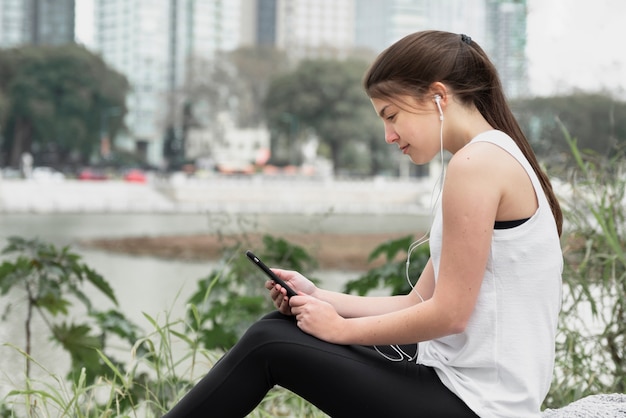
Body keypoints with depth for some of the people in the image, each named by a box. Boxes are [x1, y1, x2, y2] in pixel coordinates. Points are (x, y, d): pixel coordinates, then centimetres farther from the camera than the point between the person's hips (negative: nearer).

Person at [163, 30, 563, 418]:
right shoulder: (496, 158, 15)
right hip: (463, 378, 9)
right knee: (279, 328, 12)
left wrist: (340, 328, -7)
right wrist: (319, 298, 5)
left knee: (268, 345, -2)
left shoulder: (476, 162, -17)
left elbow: (449, 314, -20)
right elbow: (421, 303, 13)